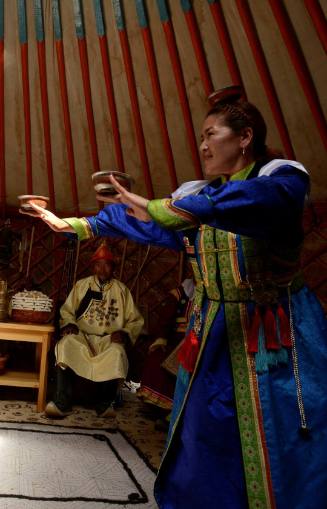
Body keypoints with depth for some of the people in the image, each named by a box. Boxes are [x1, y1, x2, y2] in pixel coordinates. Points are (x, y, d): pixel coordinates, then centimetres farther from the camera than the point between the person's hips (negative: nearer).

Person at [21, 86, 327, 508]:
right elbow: (130, 216, 16)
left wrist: (158, 209, -38)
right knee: (206, 442, 11)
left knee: (286, 455, 3)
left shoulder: (282, 177, -6)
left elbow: (258, 200, -31)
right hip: (211, 335, 5)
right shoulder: (196, 195, 10)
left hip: (277, 336, -4)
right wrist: (69, 224, 19)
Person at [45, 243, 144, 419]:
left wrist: (124, 333, -11)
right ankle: (62, 403, -24)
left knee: (117, 353, -35)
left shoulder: (122, 290, 10)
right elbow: (67, 310, 14)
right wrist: (69, 324, -8)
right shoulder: (82, 285, 13)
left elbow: (135, 320, 9)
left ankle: (105, 403, -12)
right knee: (66, 344, -34)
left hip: (109, 339, -1)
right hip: (82, 336, 1)